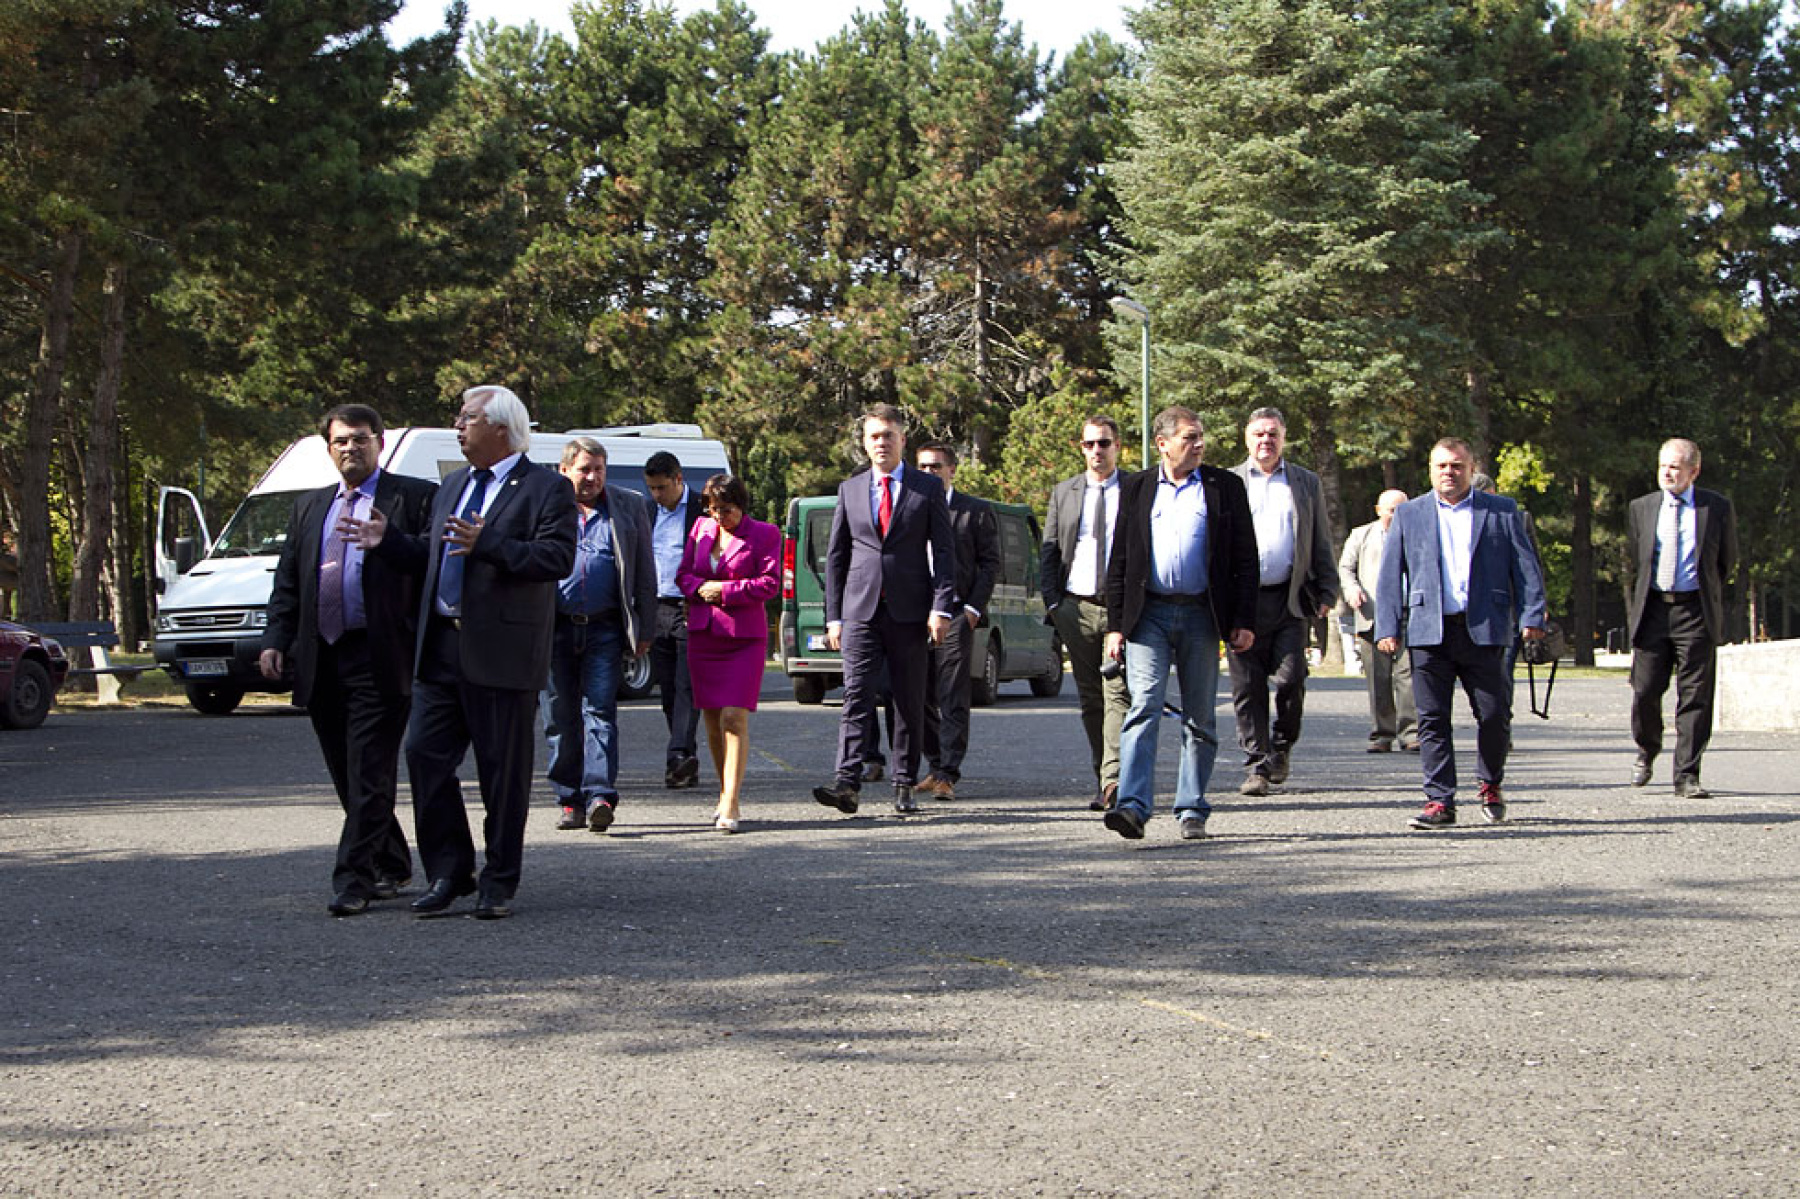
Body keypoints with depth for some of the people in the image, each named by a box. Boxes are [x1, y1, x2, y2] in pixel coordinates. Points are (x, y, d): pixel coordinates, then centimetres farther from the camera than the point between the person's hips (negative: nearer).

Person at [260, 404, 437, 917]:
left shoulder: (415, 497, 1)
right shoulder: (309, 507, 19)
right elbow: (287, 582, 18)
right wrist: (275, 640, 7)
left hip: (380, 660, -6)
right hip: (321, 661, 6)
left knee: (370, 775, -8)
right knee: (348, 777, 12)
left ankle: (352, 880, -7)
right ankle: (391, 868, 24)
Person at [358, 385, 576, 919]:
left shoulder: (547, 489, -4)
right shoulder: (453, 485, 19)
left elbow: (557, 558, -17)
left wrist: (488, 544, -26)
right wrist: (387, 541, 7)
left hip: (503, 652, -7)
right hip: (441, 648, 7)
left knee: (503, 770, 2)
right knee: (425, 754, 2)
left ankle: (499, 884, 12)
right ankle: (449, 874, 14)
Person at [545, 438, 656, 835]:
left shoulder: (629, 506, 10)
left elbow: (644, 572, 11)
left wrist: (643, 630, 6)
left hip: (605, 628, -1)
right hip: (556, 627, 1)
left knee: (600, 711, -10)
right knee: (562, 718, 6)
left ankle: (600, 797, -15)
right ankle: (570, 801, 14)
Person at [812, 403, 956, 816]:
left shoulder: (928, 488, 6)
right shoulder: (850, 489, 11)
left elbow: (943, 551, 2)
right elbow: (835, 555, 12)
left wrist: (941, 608, -9)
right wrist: (833, 616, 5)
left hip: (909, 611, -1)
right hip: (860, 610, 1)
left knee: (910, 702, 4)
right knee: (856, 696, -10)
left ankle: (904, 786, 12)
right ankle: (847, 782, -18)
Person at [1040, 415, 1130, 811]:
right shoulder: (1063, 493, 13)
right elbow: (1048, 553, 12)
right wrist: (1052, 603, 1)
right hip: (1077, 608, 3)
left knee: (1118, 693, -14)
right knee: (1090, 699, 6)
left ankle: (1114, 780, -22)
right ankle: (1101, 782, 12)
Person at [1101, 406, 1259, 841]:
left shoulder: (1226, 487, 6)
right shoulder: (1135, 489, 9)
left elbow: (1245, 559, 5)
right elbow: (1119, 562, 9)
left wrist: (1244, 621, -2)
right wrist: (1115, 624, 3)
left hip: (1200, 615, 1)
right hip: (1149, 614, 0)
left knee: (1200, 719, 6)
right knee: (1143, 707, -13)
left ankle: (1191, 811, 15)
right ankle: (1133, 807, -21)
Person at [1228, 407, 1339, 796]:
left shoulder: (1307, 483, 14)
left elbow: (1321, 543, 15)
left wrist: (1326, 593, 5)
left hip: (1290, 600, 0)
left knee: (1289, 680, -9)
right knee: (1248, 687, 0)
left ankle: (1281, 747, 16)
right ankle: (1256, 765, 6)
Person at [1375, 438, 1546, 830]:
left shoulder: (1501, 511, 11)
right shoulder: (1408, 514, 13)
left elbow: (1525, 566, 7)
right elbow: (1390, 575, 9)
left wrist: (1532, 616, -6)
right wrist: (1387, 628, -1)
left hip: (1484, 630, -1)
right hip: (1428, 632, 1)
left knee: (1494, 714, 0)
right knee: (1432, 720, -2)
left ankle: (1490, 784, 24)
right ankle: (1440, 801, 1)